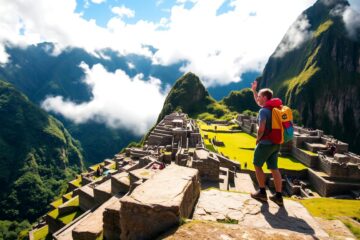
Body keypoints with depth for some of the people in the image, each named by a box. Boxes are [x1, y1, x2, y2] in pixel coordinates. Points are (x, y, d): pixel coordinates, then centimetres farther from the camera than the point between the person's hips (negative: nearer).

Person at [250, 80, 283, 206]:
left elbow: (261, 129, -25)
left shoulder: (263, 110, -18)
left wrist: (258, 139, -8)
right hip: (275, 143, 8)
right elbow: (258, 102, 27)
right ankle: (278, 196, 15)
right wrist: (253, 90, 24)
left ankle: (262, 193, 15)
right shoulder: (273, 107, 9)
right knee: (274, 168, 11)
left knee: (257, 166, 9)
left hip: (266, 143, -8)